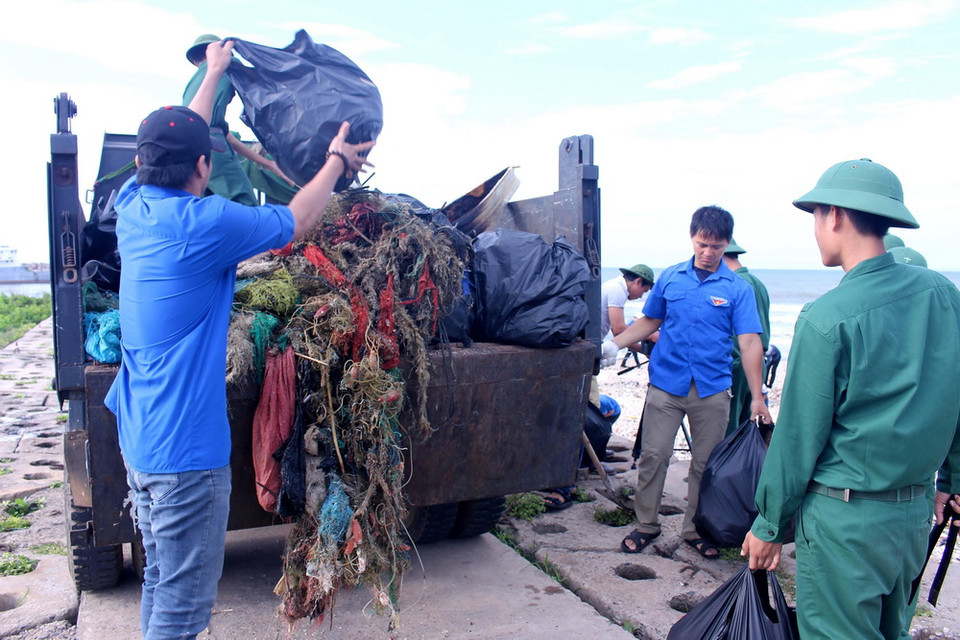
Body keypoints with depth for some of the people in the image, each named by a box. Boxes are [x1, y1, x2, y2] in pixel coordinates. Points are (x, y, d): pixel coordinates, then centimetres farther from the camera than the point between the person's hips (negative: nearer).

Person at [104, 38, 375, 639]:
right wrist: (337, 160, 12)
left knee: (161, 580, 22)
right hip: (186, 448, -9)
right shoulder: (204, 223, -19)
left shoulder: (133, 206, 4)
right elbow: (295, 221, -4)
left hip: (137, 438, 9)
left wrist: (214, 73, 34)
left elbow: (175, 141, 21)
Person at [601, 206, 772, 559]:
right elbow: (649, 321, 16)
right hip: (666, 382, 1)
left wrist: (757, 397, -11)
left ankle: (696, 529, 26)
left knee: (706, 463, 9)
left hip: (712, 389, 0)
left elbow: (749, 342, -5)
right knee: (653, 455, 1)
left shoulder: (738, 288, 0)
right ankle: (647, 524, 18)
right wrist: (615, 344, 2)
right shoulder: (670, 278, 6)